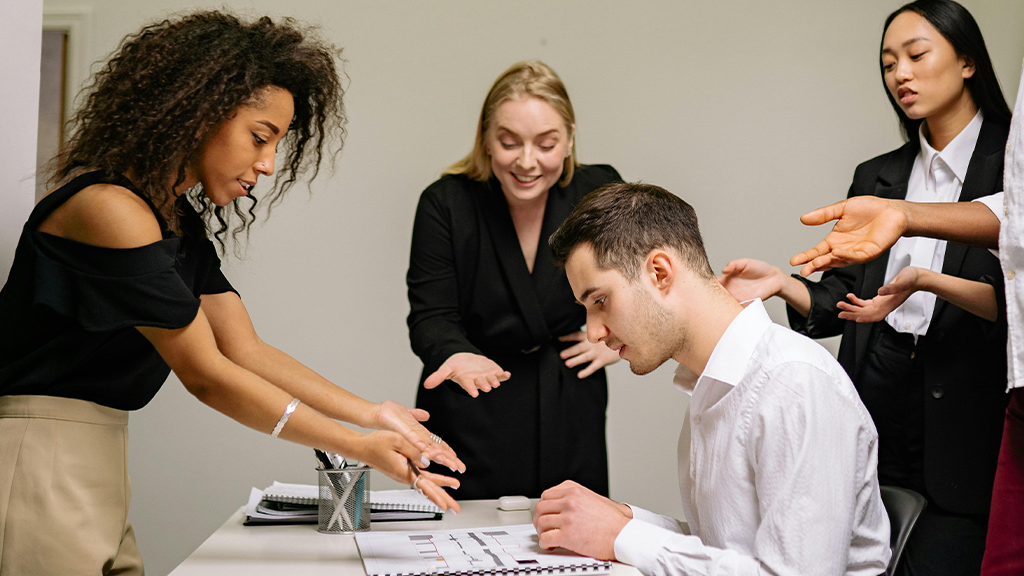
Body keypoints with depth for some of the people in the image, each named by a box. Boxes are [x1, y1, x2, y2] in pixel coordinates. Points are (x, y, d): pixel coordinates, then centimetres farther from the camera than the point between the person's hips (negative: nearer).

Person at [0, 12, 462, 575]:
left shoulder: (182, 222, 12)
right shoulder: (112, 211, -19)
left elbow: (247, 351, 7)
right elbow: (206, 375, -18)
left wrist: (375, 415, -2)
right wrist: (359, 447, -16)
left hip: (97, 463, 9)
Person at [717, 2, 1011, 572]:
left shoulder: (1011, 163, -2)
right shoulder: (877, 177, 15)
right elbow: (841, 300, 13)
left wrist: (929, 282, -23)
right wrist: (782, 284, -5)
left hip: (964, 424, -4)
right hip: (874, 408, 5)